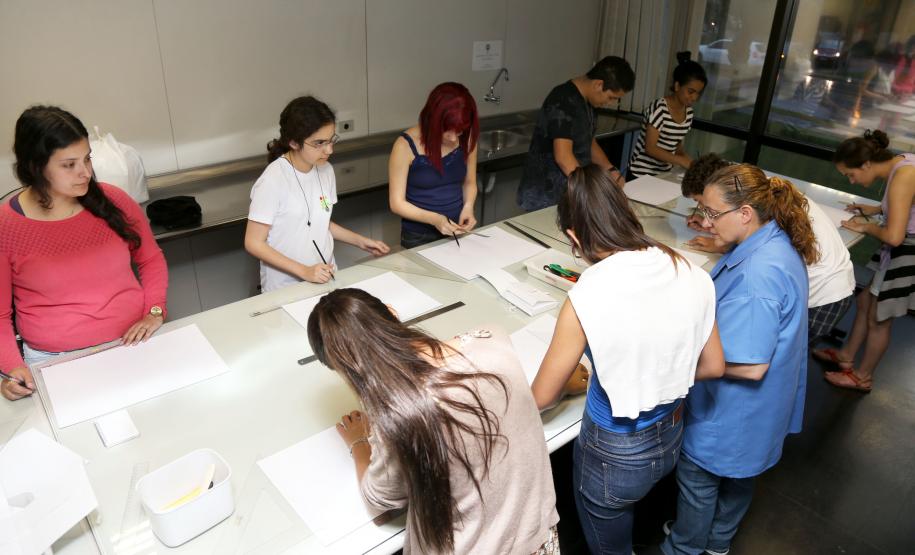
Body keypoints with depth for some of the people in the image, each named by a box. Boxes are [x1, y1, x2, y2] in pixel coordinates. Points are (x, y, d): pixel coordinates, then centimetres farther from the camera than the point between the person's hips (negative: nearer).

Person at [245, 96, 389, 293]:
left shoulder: (326, 170, 2)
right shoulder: (272, 181, -17)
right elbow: (254, 243, -13)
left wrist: (360, 241, 7)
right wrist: (304, 271, -20)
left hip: (325, 278, 5)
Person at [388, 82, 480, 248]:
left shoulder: (466, 139, -7)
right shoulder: (406, 145, -18)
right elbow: (397, 203, -15)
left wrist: (468, 206, -13)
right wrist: (434, 219, -28)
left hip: (458, 232, 4)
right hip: (419, 238, -3)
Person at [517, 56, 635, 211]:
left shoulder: (587, 100, 9)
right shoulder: (564, 102, -20)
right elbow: (563, 156, -29)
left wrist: (611, 170, 4)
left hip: (570, 191, 9)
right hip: (546, 197, -9)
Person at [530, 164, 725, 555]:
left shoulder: (587, 298, -29)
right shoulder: (691, 273, -12)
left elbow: (542, 397, -14)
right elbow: (713, 366, 2)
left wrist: (571, 382, 8)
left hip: (615, 454, -5)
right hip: (671, 437, 6)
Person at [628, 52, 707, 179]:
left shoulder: (688, 112, 3)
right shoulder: (659, 108, -18)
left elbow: (677, 145, 13)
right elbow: (650, 148, -22)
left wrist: (691, 163, -5)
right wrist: (684, 162, -25)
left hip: (664, 173, 7)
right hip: (642, 174, -7)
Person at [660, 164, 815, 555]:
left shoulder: (757, 274, -36)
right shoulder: (777, 242, -4)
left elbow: (751, 366, -32)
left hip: (735, 411, -10)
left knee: (697, 477, 15)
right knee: (737, 474, 29)